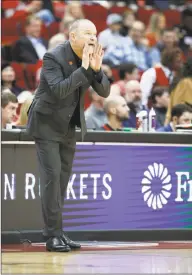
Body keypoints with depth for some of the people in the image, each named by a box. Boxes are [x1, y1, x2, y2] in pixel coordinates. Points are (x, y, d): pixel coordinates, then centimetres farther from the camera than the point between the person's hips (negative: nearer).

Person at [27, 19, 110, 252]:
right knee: (52, 176, -12)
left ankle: (55, 233, 12)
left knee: (63, 179, 7)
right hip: (46, 125, -7)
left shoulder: (91, 58, -2)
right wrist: (83, 69, -33)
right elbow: (59, 90, -32)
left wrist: (96, 69, -23)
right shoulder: (53, 57, -21)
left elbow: (104, 92, -5)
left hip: (67, 126, 7)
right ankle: (53, 235, -9)